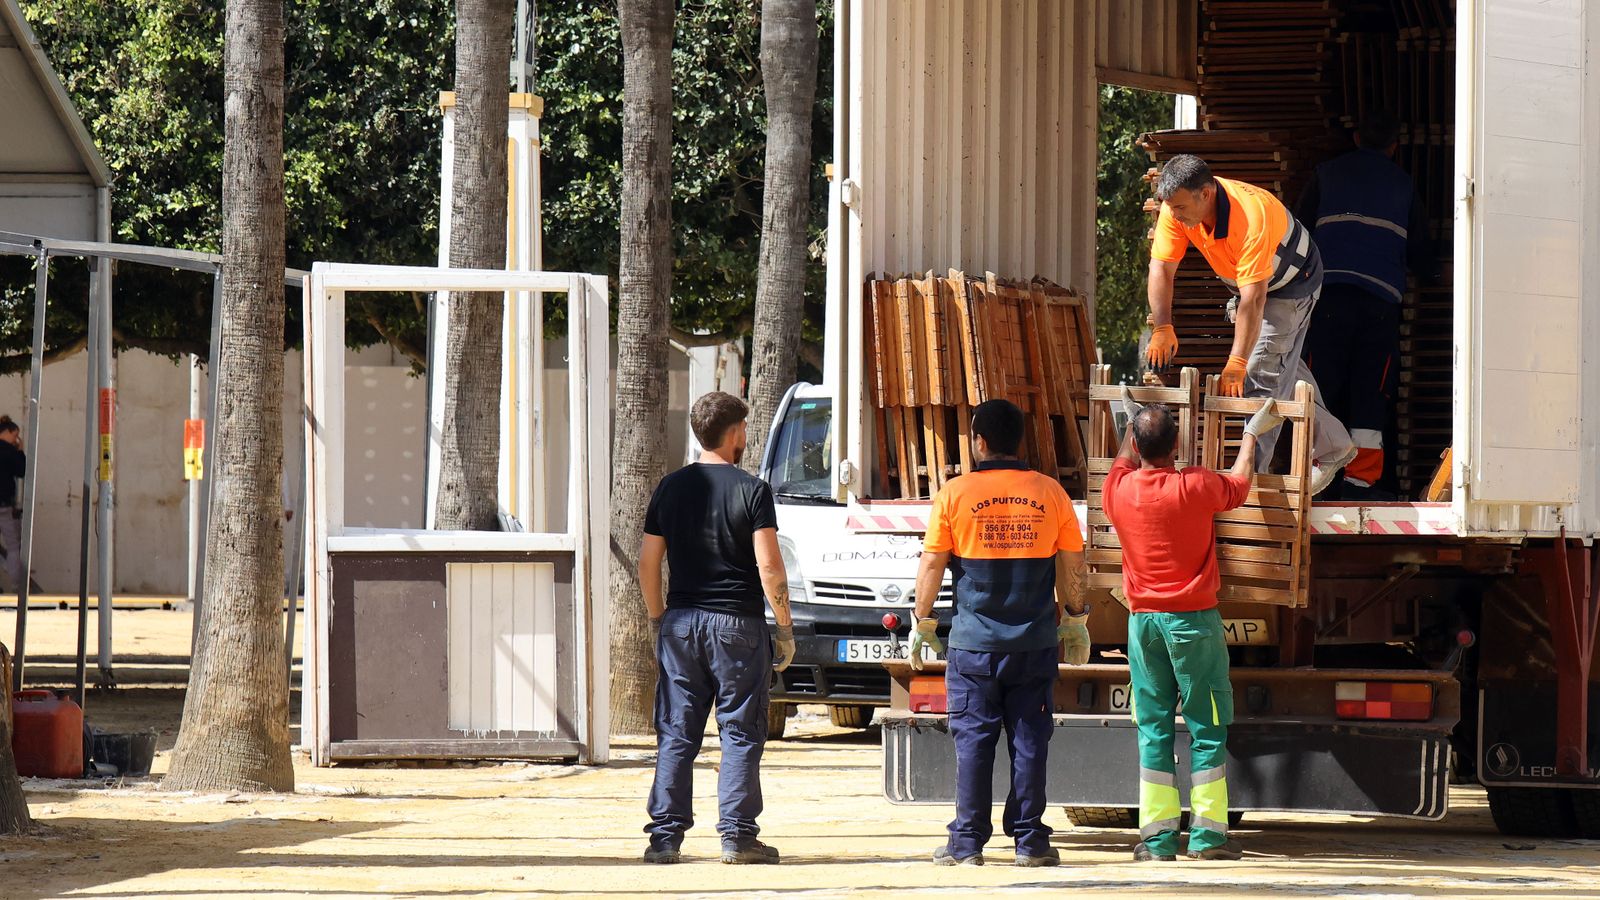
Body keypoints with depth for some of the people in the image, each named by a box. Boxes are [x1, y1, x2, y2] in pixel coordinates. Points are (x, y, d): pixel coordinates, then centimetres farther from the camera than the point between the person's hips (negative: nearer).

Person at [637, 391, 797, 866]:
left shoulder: (671, 488, 6)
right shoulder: (751, 490, -6)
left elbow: (648, 562, 7)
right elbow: (769, 568, -10)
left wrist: (658, 620, 18)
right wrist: (786, 629, -3)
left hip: (681, 624, 4)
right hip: (737, 622, -4)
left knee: (676, 735, 6)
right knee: (741, 734, 2)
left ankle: (665, 836, 3)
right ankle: (736, 835, -2)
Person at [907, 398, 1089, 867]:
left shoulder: (955, 494, -5)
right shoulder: (1049, 493, 1)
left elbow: (932, 565, -2)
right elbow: (1071, 566, 5)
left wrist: (922, 624, 8)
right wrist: (1074, 622, 15)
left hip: (973, 643, -1)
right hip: (1035, 643, 1)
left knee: (973, 740, 4)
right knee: (1028, 740, 6)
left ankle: (967, 842, 4)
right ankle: (1030, 841, 6)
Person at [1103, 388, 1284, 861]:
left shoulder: (1118, 489, -2)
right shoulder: (1198, 486, -11)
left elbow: (1125, 461, 24)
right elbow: (1239, 484, 11)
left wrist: (1132, 419, 40)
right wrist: (1252, 434, 26)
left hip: (1142, 621, 3)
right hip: (1193, 618, -3)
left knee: (1153, 729, 6)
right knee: (1206, 728, 2)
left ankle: (1157, 837, 4)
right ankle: (1207, 834, 0)